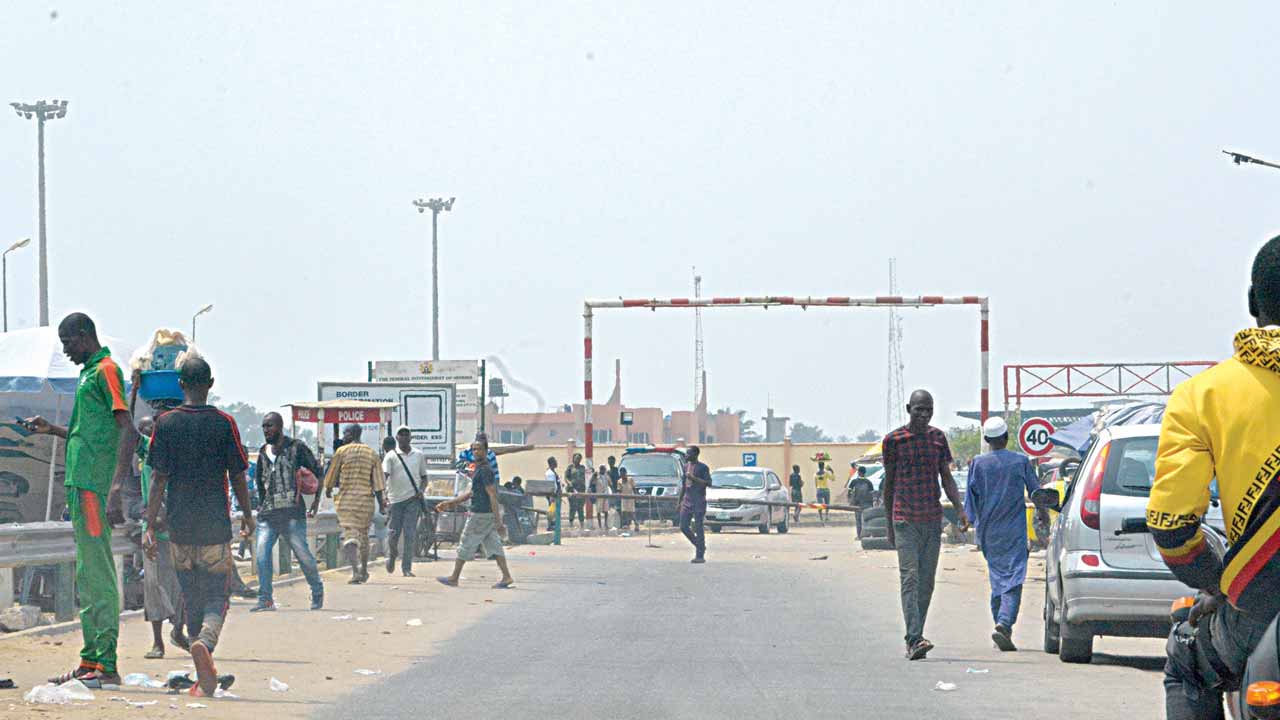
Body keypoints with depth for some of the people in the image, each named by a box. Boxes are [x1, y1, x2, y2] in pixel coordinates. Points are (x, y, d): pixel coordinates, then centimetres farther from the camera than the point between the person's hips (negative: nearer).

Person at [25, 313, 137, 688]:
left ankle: (107, 666, -10)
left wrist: (116, 490, -25)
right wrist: (52, 429, 27)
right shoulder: (90, 372, 21)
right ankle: (90, 662, 17)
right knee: (87, 577, 12)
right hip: (82, 486, 10)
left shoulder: (106, 370, -9)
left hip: (95, 485, -10)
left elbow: (127, 431, -18)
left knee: (97, 575, -10)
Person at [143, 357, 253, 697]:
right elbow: (237, 476, 1)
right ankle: (205, 643, -29)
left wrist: (149, 527, -1)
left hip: (179, 527, 2)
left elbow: (159, 479, -3)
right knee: (216, 596, 2)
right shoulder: (224, 423, -3)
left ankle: (205, 675, 15)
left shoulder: (166, 423, -1)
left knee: (192, 599, 13)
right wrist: (248, 515, 16)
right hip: (215, 526, -2)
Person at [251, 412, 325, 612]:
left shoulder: (296, 448, 2)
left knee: (302, 552, -2)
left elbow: (317, 472, 5)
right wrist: (262, 504, 16)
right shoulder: (263, 453, 18)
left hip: (291, 511, -5)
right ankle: (265, 599, -9)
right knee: (261, 552, -12)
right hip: (268, 513, 5)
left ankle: (317, 591, 20)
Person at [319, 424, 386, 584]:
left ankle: (355, 570, -25)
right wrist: (381, 503, 3)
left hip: (346, 499, -3)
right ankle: (364, 571, 27)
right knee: (363, 535, 18)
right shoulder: (372, 454, 6)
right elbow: (378, 482, 0)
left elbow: (332, 475, 5)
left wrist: (328, 490, 25)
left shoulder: (342, 451, -3)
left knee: (350, 535, -7)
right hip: (366, 499, 3)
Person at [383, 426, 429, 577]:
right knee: (394, 533, 3)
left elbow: (424, 477, 18)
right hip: (395, 500, -1)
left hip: (413, 499, 1)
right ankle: (391, 556, 35)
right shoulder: (391, 456, 0)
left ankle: (407, 568, -4)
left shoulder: (419, 455, 9)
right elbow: (384, 475, -13)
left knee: (410, 535, -7)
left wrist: (421, 490, -1)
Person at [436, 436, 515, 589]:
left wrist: (498, 521, -24)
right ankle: (507, 577, 1)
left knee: (465, 545, 1)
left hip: (481, 515, -9)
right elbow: (472, 492, 26)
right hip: (487, 514, 9)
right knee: (493, 546, 6)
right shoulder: (479, 469, 16)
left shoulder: (484, 470, -16)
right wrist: (452, 503, 26)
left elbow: (493, 496, -21)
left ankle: (454, 578, 10)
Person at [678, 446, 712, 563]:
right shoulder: (686, 466, 14)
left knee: (698, 528, -7)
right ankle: (698, 545, 20)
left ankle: (700, 555, -4)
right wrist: (680, 501, 20)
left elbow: (709, 483, -14)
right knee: (683, 527, 1)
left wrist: (694, 478, -20)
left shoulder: (703, 467, -6)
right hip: (687, 501, 7)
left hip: (699, 502, -7)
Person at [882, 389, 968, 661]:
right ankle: (915, 639, -23)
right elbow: (889, 483, 7)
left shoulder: (938, 438, 10)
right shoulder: (893, 440, 0)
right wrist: (889, 524, 10)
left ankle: (913, 638, 15)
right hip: (905, 520, -4)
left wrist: (959, 509, -5)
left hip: (933, 519, 4)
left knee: (927, 582, 7)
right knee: (910, 579, -14)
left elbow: (947, 478, 10)